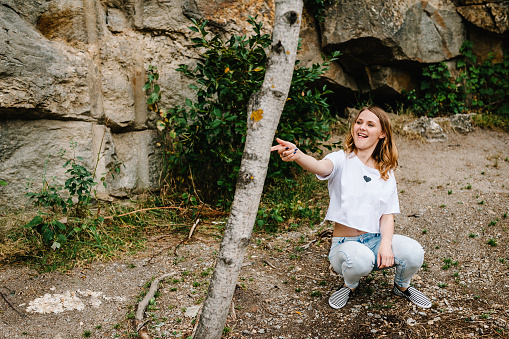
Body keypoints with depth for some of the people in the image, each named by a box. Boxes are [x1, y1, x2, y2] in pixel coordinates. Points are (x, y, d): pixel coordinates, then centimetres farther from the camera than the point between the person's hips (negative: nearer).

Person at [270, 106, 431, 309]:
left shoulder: (386, 172, 7)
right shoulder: (342, 160, -5)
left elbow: (387, 215, 3)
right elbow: (320, 167, -30)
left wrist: (386, 244, -18)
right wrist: (296, 154, -53)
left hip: (375, 240, 3)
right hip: (345, 244, -3)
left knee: (413, 252, -25)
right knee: (360, 259, -37)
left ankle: (402, 286, 11)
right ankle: (350, 285, 1)